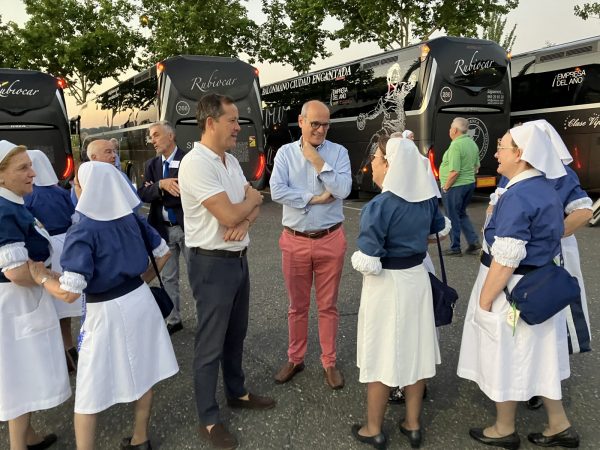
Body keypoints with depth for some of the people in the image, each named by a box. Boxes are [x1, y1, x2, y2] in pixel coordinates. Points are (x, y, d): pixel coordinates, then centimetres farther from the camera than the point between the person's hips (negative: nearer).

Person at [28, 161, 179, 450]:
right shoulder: (132, 219, -1)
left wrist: (41, 277, -5)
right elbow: (163, 253, 9)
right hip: (140, 300, 6)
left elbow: (69, 292, -23)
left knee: (89, 392, 12)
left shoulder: (82, 231, -19)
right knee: (143, 374, 20)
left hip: (107, 312, -6)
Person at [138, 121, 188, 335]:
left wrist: (157, 193, -10)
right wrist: (161, 184, -23)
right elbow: (143, 195, -4)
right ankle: (173, 320, 29)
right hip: (163, 229, 5)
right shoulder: (151, 164, 8)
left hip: (186, 227, -5)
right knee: (168, 277, 15)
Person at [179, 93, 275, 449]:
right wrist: (252, 199, -5)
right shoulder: (196, 163, -20)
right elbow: (229, 215, -25)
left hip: (239, 258, 9)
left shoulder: (231, 161, 9)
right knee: (211, 343, 5)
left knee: (236, 333, 21)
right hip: (212, 263, -8)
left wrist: (245, 220, -14)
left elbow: (254, 205, 9)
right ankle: (209, 419, 22)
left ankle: (237, 392, 41)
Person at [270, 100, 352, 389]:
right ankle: (295, 359, 31)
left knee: (328, 306, 11)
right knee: (297, 306, 14)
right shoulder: (285, 153, 1)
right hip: (295, 241, 1)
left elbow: (343, 190, -14)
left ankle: (329, 362, 26)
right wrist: (315, 198, -13)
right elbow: (277, 192, -13)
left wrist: (318, 162, -15)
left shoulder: (338, 152, 0)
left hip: (330, 240, 0)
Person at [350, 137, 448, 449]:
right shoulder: (427, 199, -3)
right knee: (416, 352, 17)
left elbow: (368, 264, -26)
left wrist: (357, 257, -5)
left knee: (381, 356, 9)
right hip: (417, 278, 6)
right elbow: (440, 230, 17)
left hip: (387, 285, -6)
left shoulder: (379, 206, -24)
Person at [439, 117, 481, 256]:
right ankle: (474, 242, 18)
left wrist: (445, 187, -14)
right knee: (462, 214, 23)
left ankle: (455, 248, 16)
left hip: (455, 187, -9)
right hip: (469, 184, 9)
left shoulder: (456, 145, -21)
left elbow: (455, 171, -25)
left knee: (453, 217, 5)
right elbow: (476, 167, 17)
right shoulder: (472, 143, 8)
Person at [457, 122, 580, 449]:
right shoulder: (545, 189, 6)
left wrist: (484, 300, -18)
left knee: (507, 357, 8)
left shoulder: (518, 196, -24)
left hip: (514, 289, -9)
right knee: (537, 356, 21)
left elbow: (506, 260, -26)